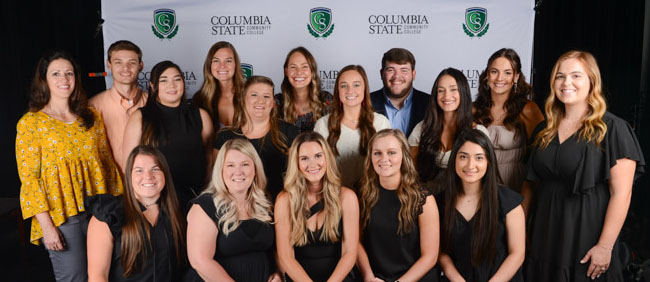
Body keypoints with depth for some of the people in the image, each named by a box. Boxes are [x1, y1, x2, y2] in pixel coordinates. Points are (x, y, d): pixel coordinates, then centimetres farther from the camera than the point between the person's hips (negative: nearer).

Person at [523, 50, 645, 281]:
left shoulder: (613, 129, -8)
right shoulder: (545, 130, 8)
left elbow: (621, 193, -13)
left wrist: (605, 246, -17)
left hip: (585, 237, -5)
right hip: (544, 236, 5)